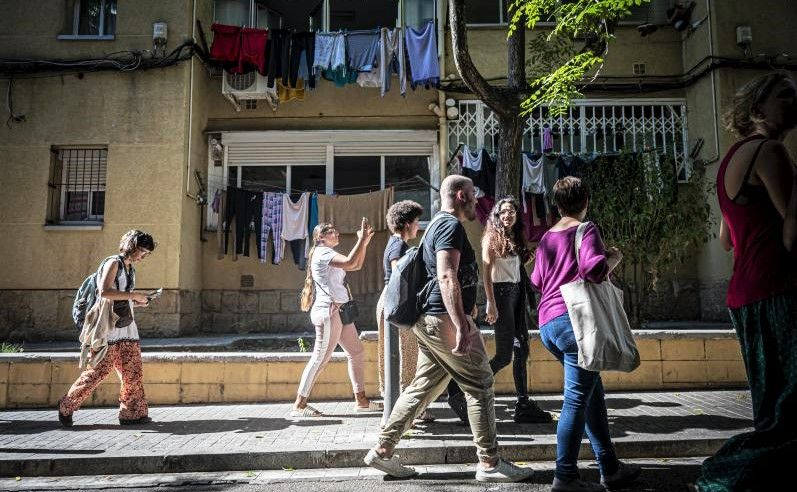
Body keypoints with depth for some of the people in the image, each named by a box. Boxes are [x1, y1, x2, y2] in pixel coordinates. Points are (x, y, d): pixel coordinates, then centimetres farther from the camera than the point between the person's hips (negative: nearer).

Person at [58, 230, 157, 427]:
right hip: (109, 327, -8)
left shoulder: (130, 269, 17)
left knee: (133, 372, 5)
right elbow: (104, 292, -22)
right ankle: (66, 406, 16)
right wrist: (134, 295, -18)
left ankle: (132, 413, 12)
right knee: (98, 370, -3)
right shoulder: (113, 263, -8)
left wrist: (137, 302, 8)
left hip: (127, 326, 8)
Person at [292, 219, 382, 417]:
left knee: (357, 353, 10)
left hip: (340, 311, 10)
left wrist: (364, 242, 11)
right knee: (321, 357, -9)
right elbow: (350, 262, -24)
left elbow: (357, 265, 20)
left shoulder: (329, 254, 22)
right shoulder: (322, 252, -9)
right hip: (328, 311, -10)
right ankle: (299, 405, -2)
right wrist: (361, 240, -14)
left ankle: (361, 400, 16)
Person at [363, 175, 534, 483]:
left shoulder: (438, 224, 21)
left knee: (424, 386, 12)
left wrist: (466, 305, 40)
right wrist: (462, 325, -28)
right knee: (480, 385, -1)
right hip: (445, 319, -10)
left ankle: (382, 451, 17)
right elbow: (447, 276, -24)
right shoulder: (451, 225, -11)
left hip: (430, 319, 10)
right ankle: (489, 464, 7)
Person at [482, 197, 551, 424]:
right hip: (501, 293, -7)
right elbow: (486, 272, -12)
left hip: (516, 293, 8)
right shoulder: (492, 237, -5)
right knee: (505, 354, -8)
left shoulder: (517, 239, 16)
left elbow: (519, 268, 15)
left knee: (521, 350, 7)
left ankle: (524, 404, 13)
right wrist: (491, 304, -17)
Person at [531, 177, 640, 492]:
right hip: (574, 319, -8)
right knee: (577, 400, -6)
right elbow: (594, 268, -18)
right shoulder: (586, 230, -2)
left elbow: (536, 281, 26)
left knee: (593, 391, 16)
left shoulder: (546, 238, 18)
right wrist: (613, 258, 1)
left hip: (547, 325, 8)